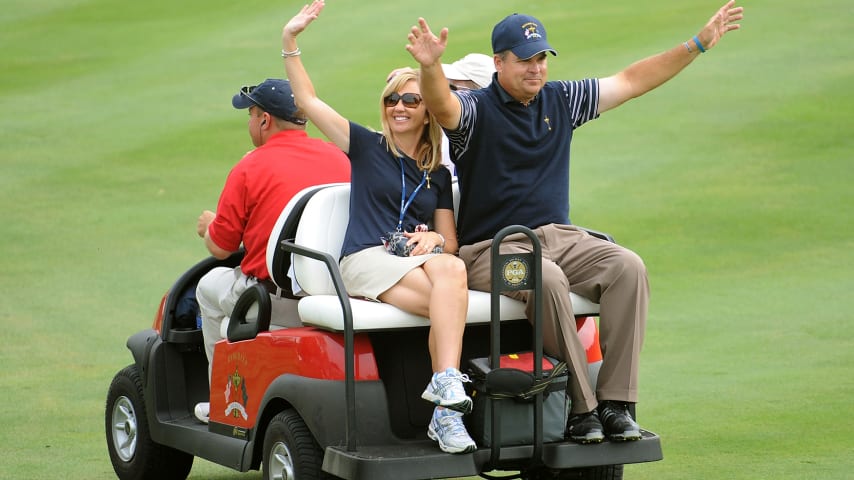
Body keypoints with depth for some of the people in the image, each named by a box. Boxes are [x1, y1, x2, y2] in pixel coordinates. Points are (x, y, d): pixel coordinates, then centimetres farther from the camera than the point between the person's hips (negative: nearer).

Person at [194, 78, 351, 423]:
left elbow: (219, 248, -3)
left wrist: (207, 226, 22)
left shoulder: (249, 169, -9)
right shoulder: (339, 159, 5)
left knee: (210, 285, 24)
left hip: (275, 299, -6)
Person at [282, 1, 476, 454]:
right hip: (366, 262, -3)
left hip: (418, 256, 3)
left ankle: (444, 388, -44)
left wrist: (433, 237, -4)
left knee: (450, 270, -35)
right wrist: (289, 43, -2)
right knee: (449, 294, -33)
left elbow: (450, 241, 20)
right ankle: (447, 400, -42)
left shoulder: (438, 175, 22)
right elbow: (308, 101, 6)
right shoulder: (366, 146, 13)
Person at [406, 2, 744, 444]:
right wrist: (430, 66, -51)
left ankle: (615, 402, -21)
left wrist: (699, 43, 14)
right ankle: (581, 407, -28)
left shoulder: (561, 100, 13)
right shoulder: (476, 109, -4)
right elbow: (441, 105, -28)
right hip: (491, 248, -5)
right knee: (547, 280, -36)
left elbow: (632, 81, 17)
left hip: (558, 237, 6)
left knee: (627, 267, -21)